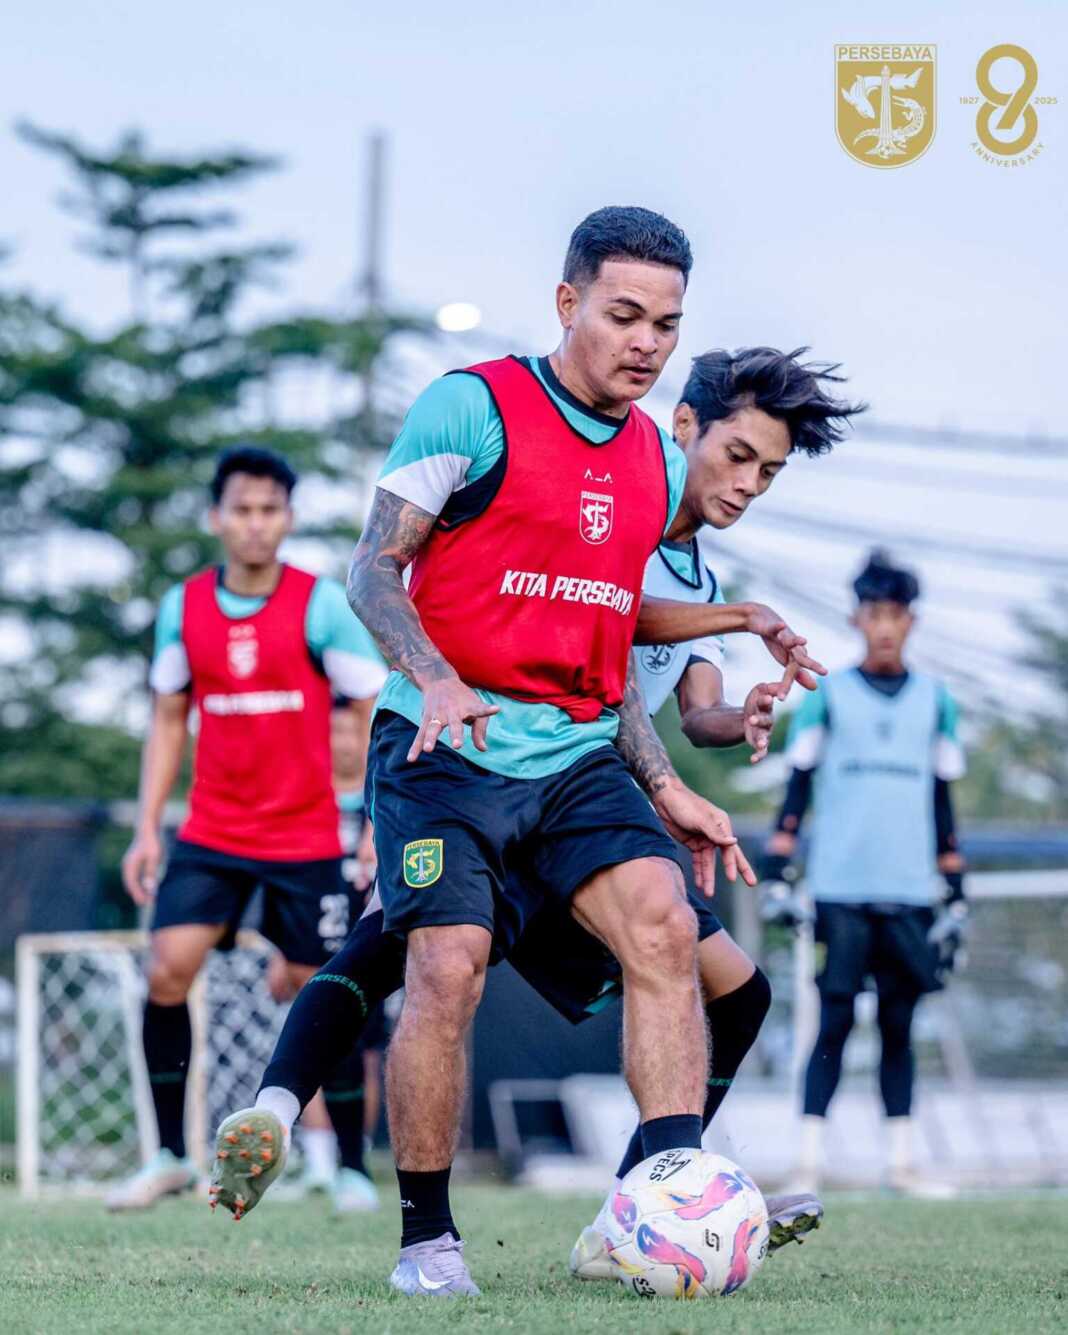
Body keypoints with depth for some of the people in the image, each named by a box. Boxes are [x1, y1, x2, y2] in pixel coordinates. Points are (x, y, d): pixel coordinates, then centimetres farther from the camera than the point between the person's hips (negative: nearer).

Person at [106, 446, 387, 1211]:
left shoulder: (322, 605, -7)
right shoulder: (184, 608, 3)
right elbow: (169, 721, 13)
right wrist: (148, 827, 6)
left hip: (306, 839, -3)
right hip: (211, 833, 3)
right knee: (167, 970, -12)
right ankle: (172, 1156, -2)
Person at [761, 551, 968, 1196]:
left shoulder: (935, 700, 12)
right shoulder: (827, 695, 5)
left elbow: (943, 804, 15)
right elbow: (798, 789, 6)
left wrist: (956, 895, 12)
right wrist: (777, 875, -3)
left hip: (910, 894, 2)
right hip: (840, 892, -2)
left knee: (899, 1025, 4)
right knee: (835, 1023, -6)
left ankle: (902, 1160, 9)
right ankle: (811, 1160, -6)